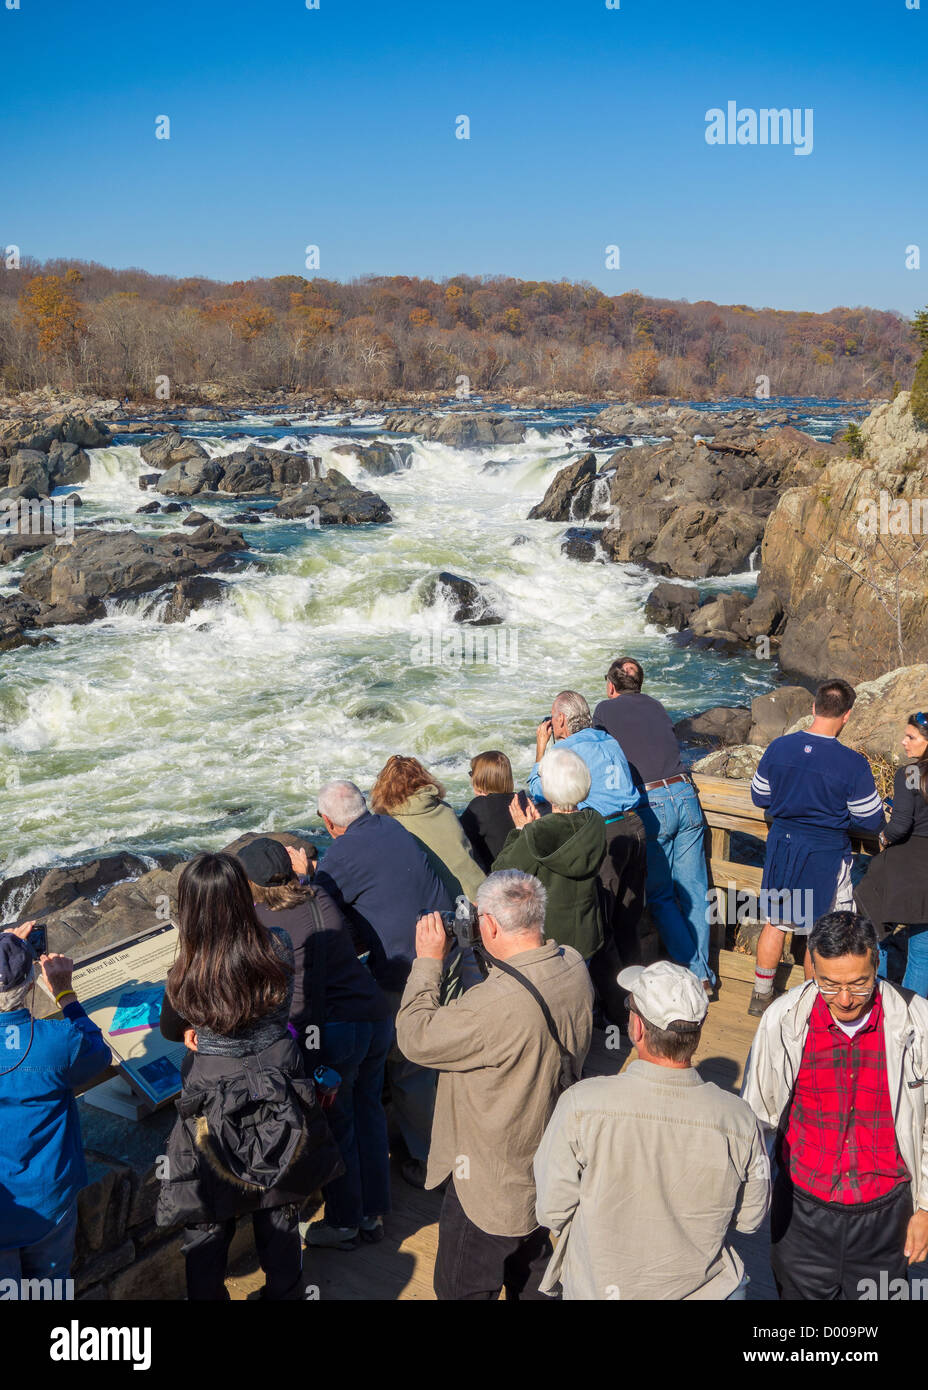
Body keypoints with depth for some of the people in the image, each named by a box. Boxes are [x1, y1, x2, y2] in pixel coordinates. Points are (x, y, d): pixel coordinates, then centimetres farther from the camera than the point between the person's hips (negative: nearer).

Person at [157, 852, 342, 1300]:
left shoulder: (185, 978, -24)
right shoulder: (279, 948, -20)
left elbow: (171, 1032, -1)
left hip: (213, 1106, -2)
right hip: (279, 1100, 3)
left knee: (206, 1224, 20)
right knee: (279, 1213, 23)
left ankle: (207, 1296, 37)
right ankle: (285, 1290, 41)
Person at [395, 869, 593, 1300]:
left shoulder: (497, 1004, -36)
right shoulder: (573, 967, -11)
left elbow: (415, 1038, -23)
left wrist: (427, 961, -14)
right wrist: (466, 953, 1)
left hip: (493, 1189, -8)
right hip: (551, 1166, 8)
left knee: (461, 1289, 14)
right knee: (531, 1279, 30)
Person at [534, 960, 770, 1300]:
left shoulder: (580, 1106, -28)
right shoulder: (738, 1119, -23)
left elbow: (552, 1211, -16)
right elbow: (749, 1218, -7)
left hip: (595, 1286, -1)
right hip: (698, 1288, 1)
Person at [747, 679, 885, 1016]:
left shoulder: (778, 747, -9)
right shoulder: (853, 764, -21)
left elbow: (759, 797, 5)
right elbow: (872, 821, -10)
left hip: (781, 845, 4)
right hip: (826, 854, -4)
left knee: (775, 923, 19)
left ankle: (761, 996, 31)